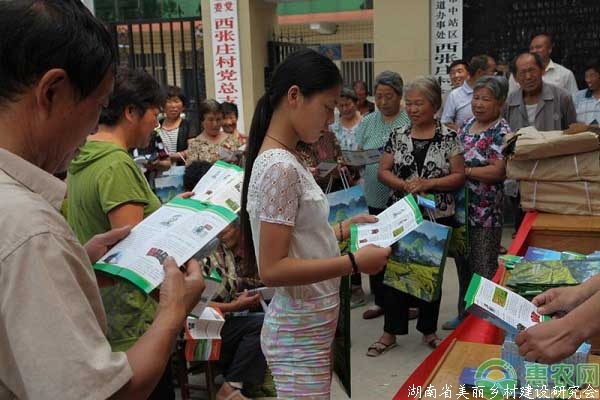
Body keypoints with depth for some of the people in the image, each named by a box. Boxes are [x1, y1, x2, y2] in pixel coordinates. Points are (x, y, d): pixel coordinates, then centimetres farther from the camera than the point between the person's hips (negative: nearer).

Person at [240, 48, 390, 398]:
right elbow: (272, 269, -25)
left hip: (311, 328, 9)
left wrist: (341, 230, 9)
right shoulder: (280, 167, -22)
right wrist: (353, 262, -23)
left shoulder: (284, 160, 7)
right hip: (301, 336, -9)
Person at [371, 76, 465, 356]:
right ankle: (390, 332, 15)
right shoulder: (397, 135, 5)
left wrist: (429, 184, -18)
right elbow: (383, 172, 3)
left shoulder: (448, 137, -2)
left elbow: (459, 176, -4)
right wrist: (404, 185, -15)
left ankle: (428, 330, 26)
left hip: (437, 216, -1)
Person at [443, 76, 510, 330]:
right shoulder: (468, 124, 12)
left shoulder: (502, 132, -12)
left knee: (483, 270, 2)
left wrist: (462, 170, -18)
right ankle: (465, 314, 32)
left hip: (485, 212, -8)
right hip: (460, 207, 8)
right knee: (463, 264, 17)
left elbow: (497, 171, -22)